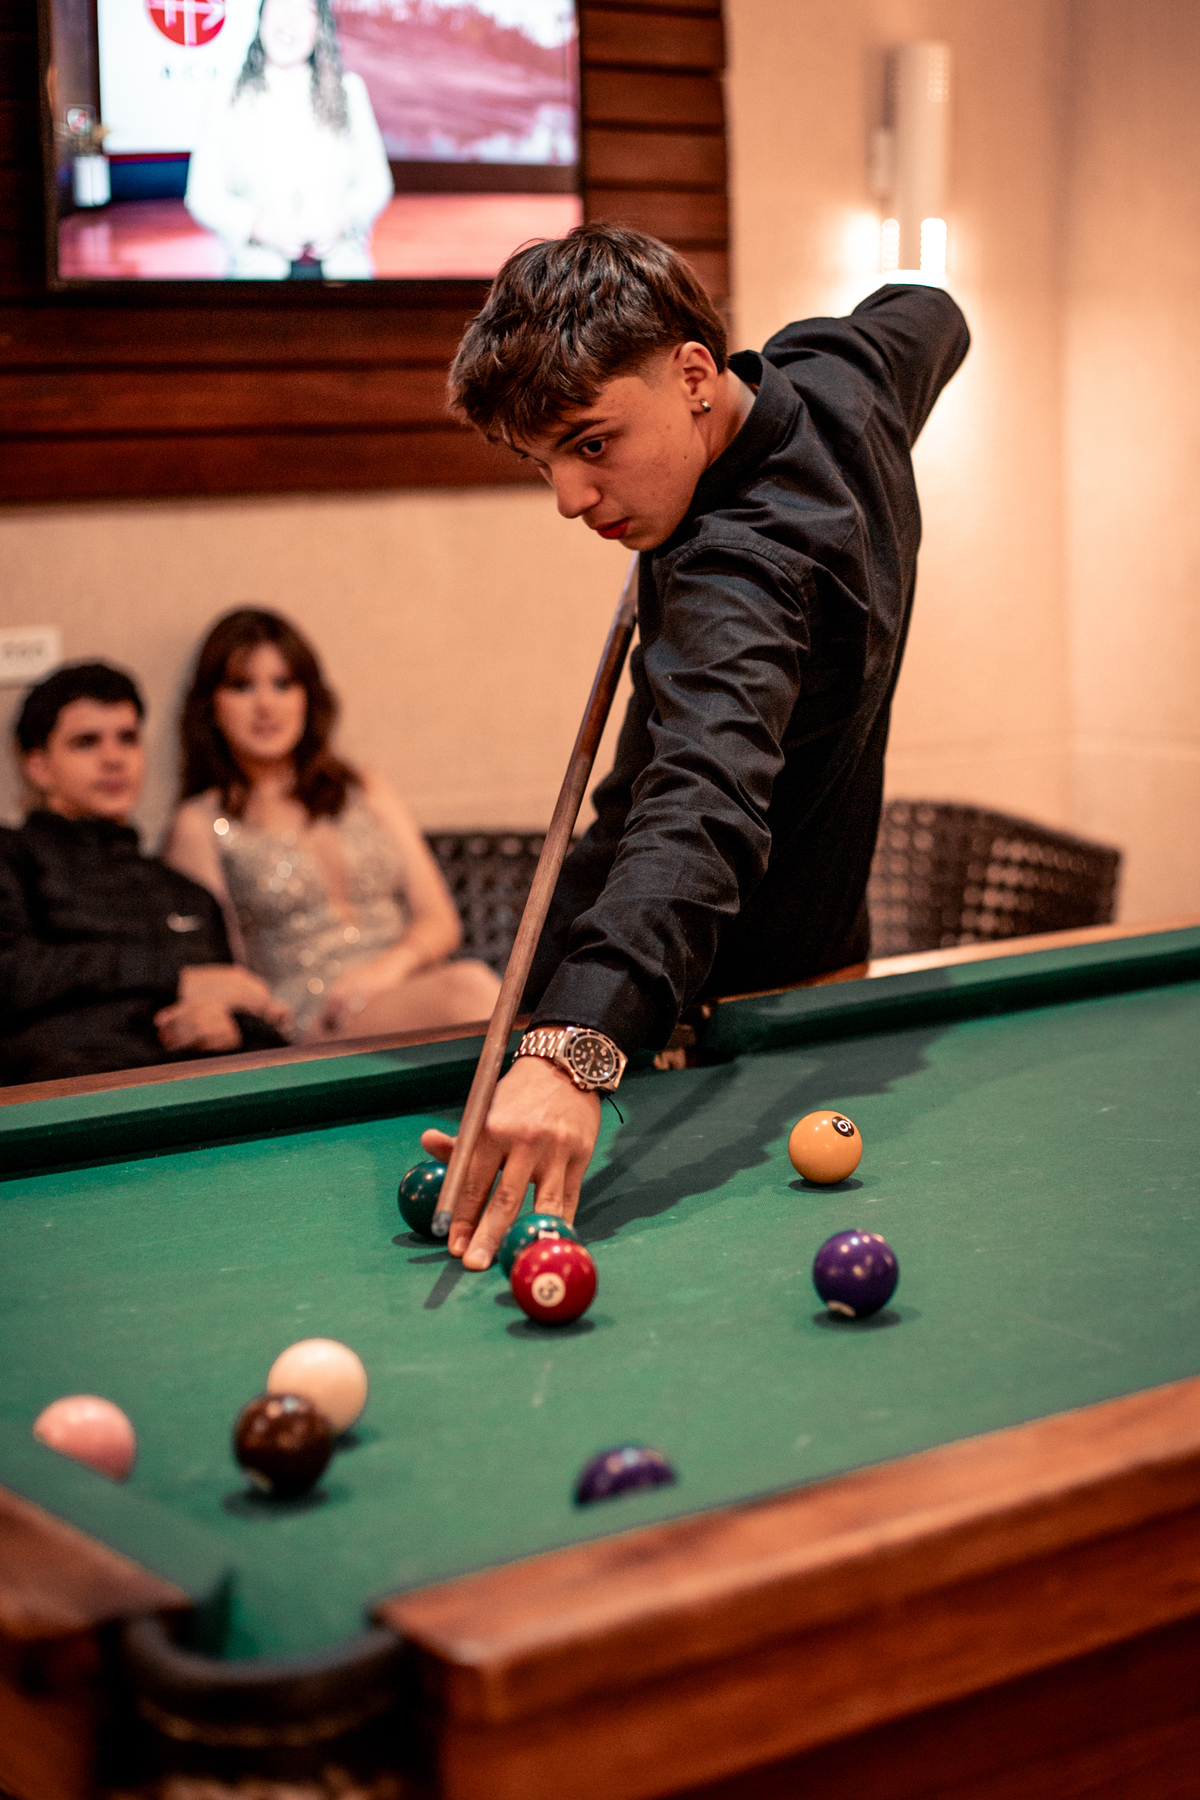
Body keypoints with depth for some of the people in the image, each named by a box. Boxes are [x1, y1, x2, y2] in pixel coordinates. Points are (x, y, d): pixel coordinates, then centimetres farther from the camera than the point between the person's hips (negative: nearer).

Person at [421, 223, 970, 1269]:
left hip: (722, 992, -10)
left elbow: (702, 806, -56)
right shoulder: (837, 369, -8)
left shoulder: (741, 573, -36)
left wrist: (575, 1043, -71)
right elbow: (930, 316, 19)